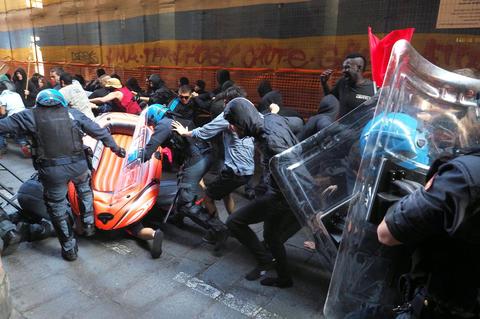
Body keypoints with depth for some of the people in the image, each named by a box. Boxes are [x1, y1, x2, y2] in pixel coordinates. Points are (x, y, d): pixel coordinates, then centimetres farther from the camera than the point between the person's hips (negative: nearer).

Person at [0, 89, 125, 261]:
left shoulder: (30, 116, 5)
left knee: (57, 208, 15)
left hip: (51, 170, -1)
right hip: (78, 165, 2)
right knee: (85, 190, 33)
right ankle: (88, 225, 35)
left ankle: (69, 249, 26)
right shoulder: (73, 113, 8)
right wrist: (115, 147, 20)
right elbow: (99, 131, 10)